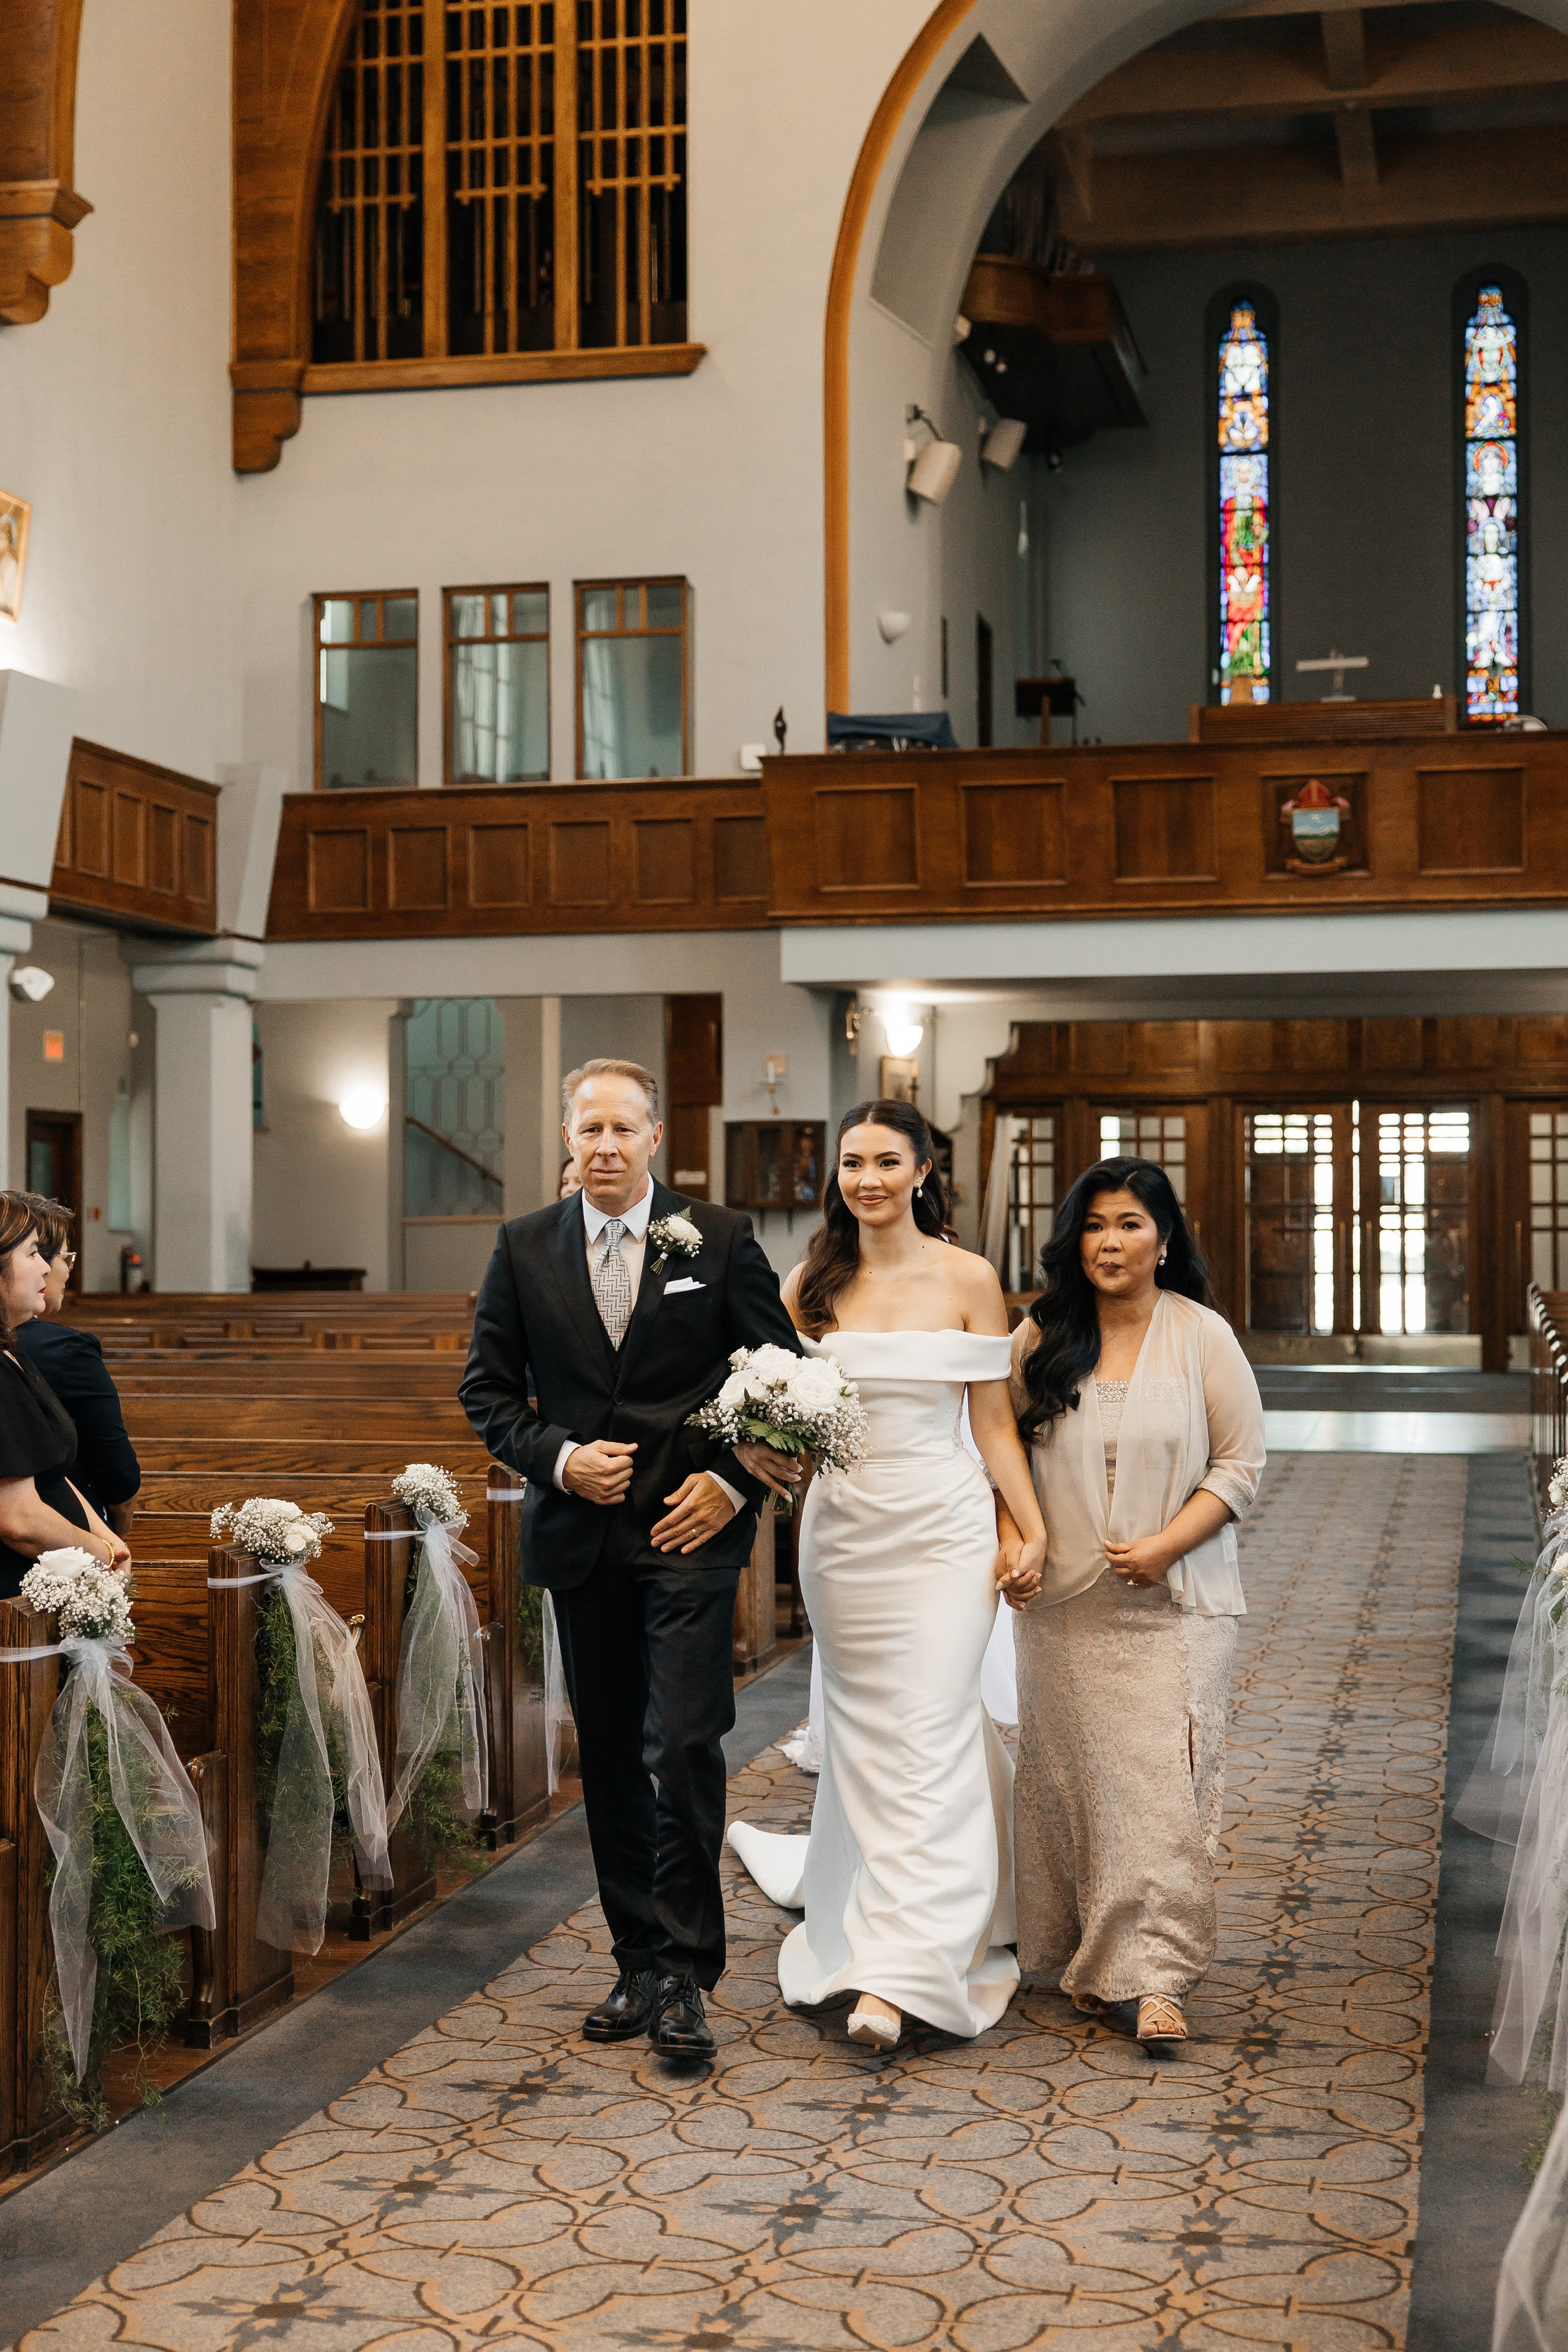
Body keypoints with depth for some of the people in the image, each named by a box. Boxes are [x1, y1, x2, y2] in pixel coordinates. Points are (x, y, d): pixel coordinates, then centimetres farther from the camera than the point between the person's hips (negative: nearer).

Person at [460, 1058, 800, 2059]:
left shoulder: (721, 1236, 0)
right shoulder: (525, 1246, 5)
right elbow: (487, 1387, 9)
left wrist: (734, 1481, -7)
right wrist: (557, 1458, -7)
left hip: (692, 1527, -3)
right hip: (580, 1534, 3)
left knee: (682, 1748, -11)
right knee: (610, 1759, 10)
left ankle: (684, 1975, 0)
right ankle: (638, 1963, 21)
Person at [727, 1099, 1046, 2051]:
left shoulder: (968, 1280, -2)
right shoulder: (811, 1284, 5)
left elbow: (994, 1420, 1)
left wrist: (1032, 1530, -5)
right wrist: (758, 1446, -15)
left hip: (941, 1527, -3)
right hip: (841, 1529, 3)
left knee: (924, 1734, -7)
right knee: (867, 1734, 10)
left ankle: (896, 1972, -6)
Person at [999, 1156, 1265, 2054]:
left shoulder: (1202, 1337, -2)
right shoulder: (1040, 1339, 5)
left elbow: (1243, 1461, -2)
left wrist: (1166, 1545, -13)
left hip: (1174, 1603, -2)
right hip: (1064, 1605, 2)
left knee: (1163, 1781, -7)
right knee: (1071, 1779, 6)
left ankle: (1151, 1978, -4)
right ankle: (1090, 1959, 20)